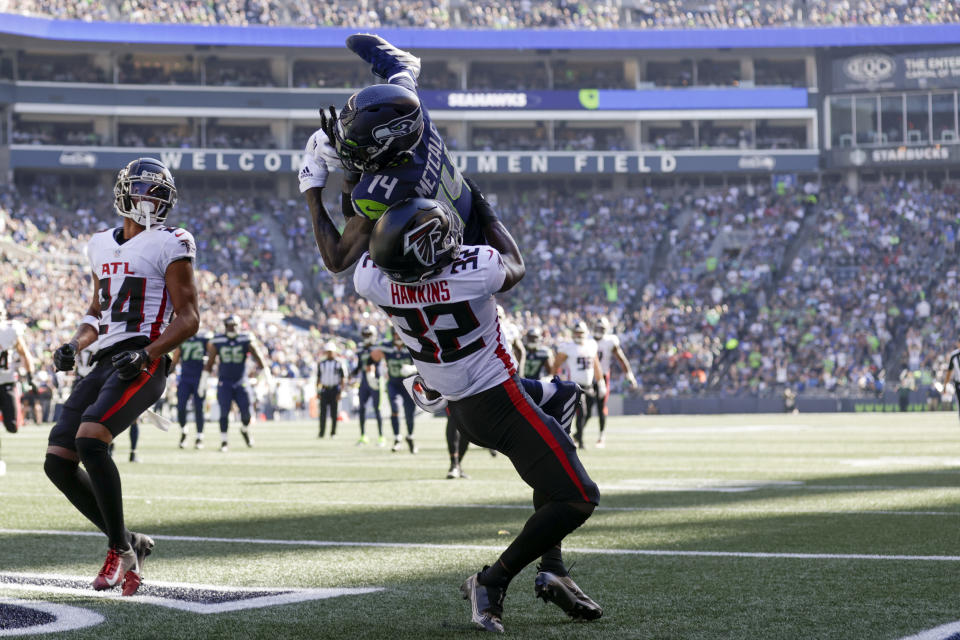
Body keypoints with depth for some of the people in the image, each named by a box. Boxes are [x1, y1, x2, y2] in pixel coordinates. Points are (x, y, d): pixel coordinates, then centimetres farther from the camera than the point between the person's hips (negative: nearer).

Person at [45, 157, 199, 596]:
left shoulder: (169, 246, -3)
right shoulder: (102, 246, 18)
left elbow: (188, 318, -6)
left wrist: (147, 353, -20)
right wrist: (74, 345, 9)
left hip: (144, 365, -7)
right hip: (106, 362, 7)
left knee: (89, 441, -27)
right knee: (58, 462, -2)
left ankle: (120, 548, -15)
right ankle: (128, 543, 10)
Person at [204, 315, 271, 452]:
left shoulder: (246, 340, -5)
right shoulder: (217, 342, -3)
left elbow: (258, 357, -7)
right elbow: (209, 362, 3)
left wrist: (267, 375, -14)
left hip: (241, 382, 0)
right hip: (224, 383, 0)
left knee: (246, 413, -2)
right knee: (224, 412, -9)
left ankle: (245, 429, 31)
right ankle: (224, 441, 0)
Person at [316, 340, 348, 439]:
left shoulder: (339, 363, -2)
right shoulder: (321, 363, 9)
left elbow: (343, 379, -3)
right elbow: (318, 378, 13)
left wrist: (340, 392, -10)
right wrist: (318, 392, 7)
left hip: (335, 389, -3)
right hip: (325, 389, 3)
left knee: (334, 413, 0)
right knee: (323, 412, -2)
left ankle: (333, 432, 7)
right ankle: (322, 433, 0)